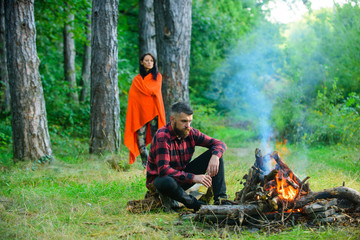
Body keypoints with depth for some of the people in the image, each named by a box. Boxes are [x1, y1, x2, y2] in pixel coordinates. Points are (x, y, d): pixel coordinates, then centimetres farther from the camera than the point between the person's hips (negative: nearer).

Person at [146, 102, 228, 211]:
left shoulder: (190, 133, -6)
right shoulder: (162, 137, -25)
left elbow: (220, 144, -2)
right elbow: (163, 170, -33)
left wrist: (215, 156, -26)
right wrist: (193, 177, -39)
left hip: (183, 175, 6)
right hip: (160, 178, -6)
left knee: (214, 153, -6)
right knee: (166, 182, -43)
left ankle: (220, 199, -13)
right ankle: (194, 203, -16)